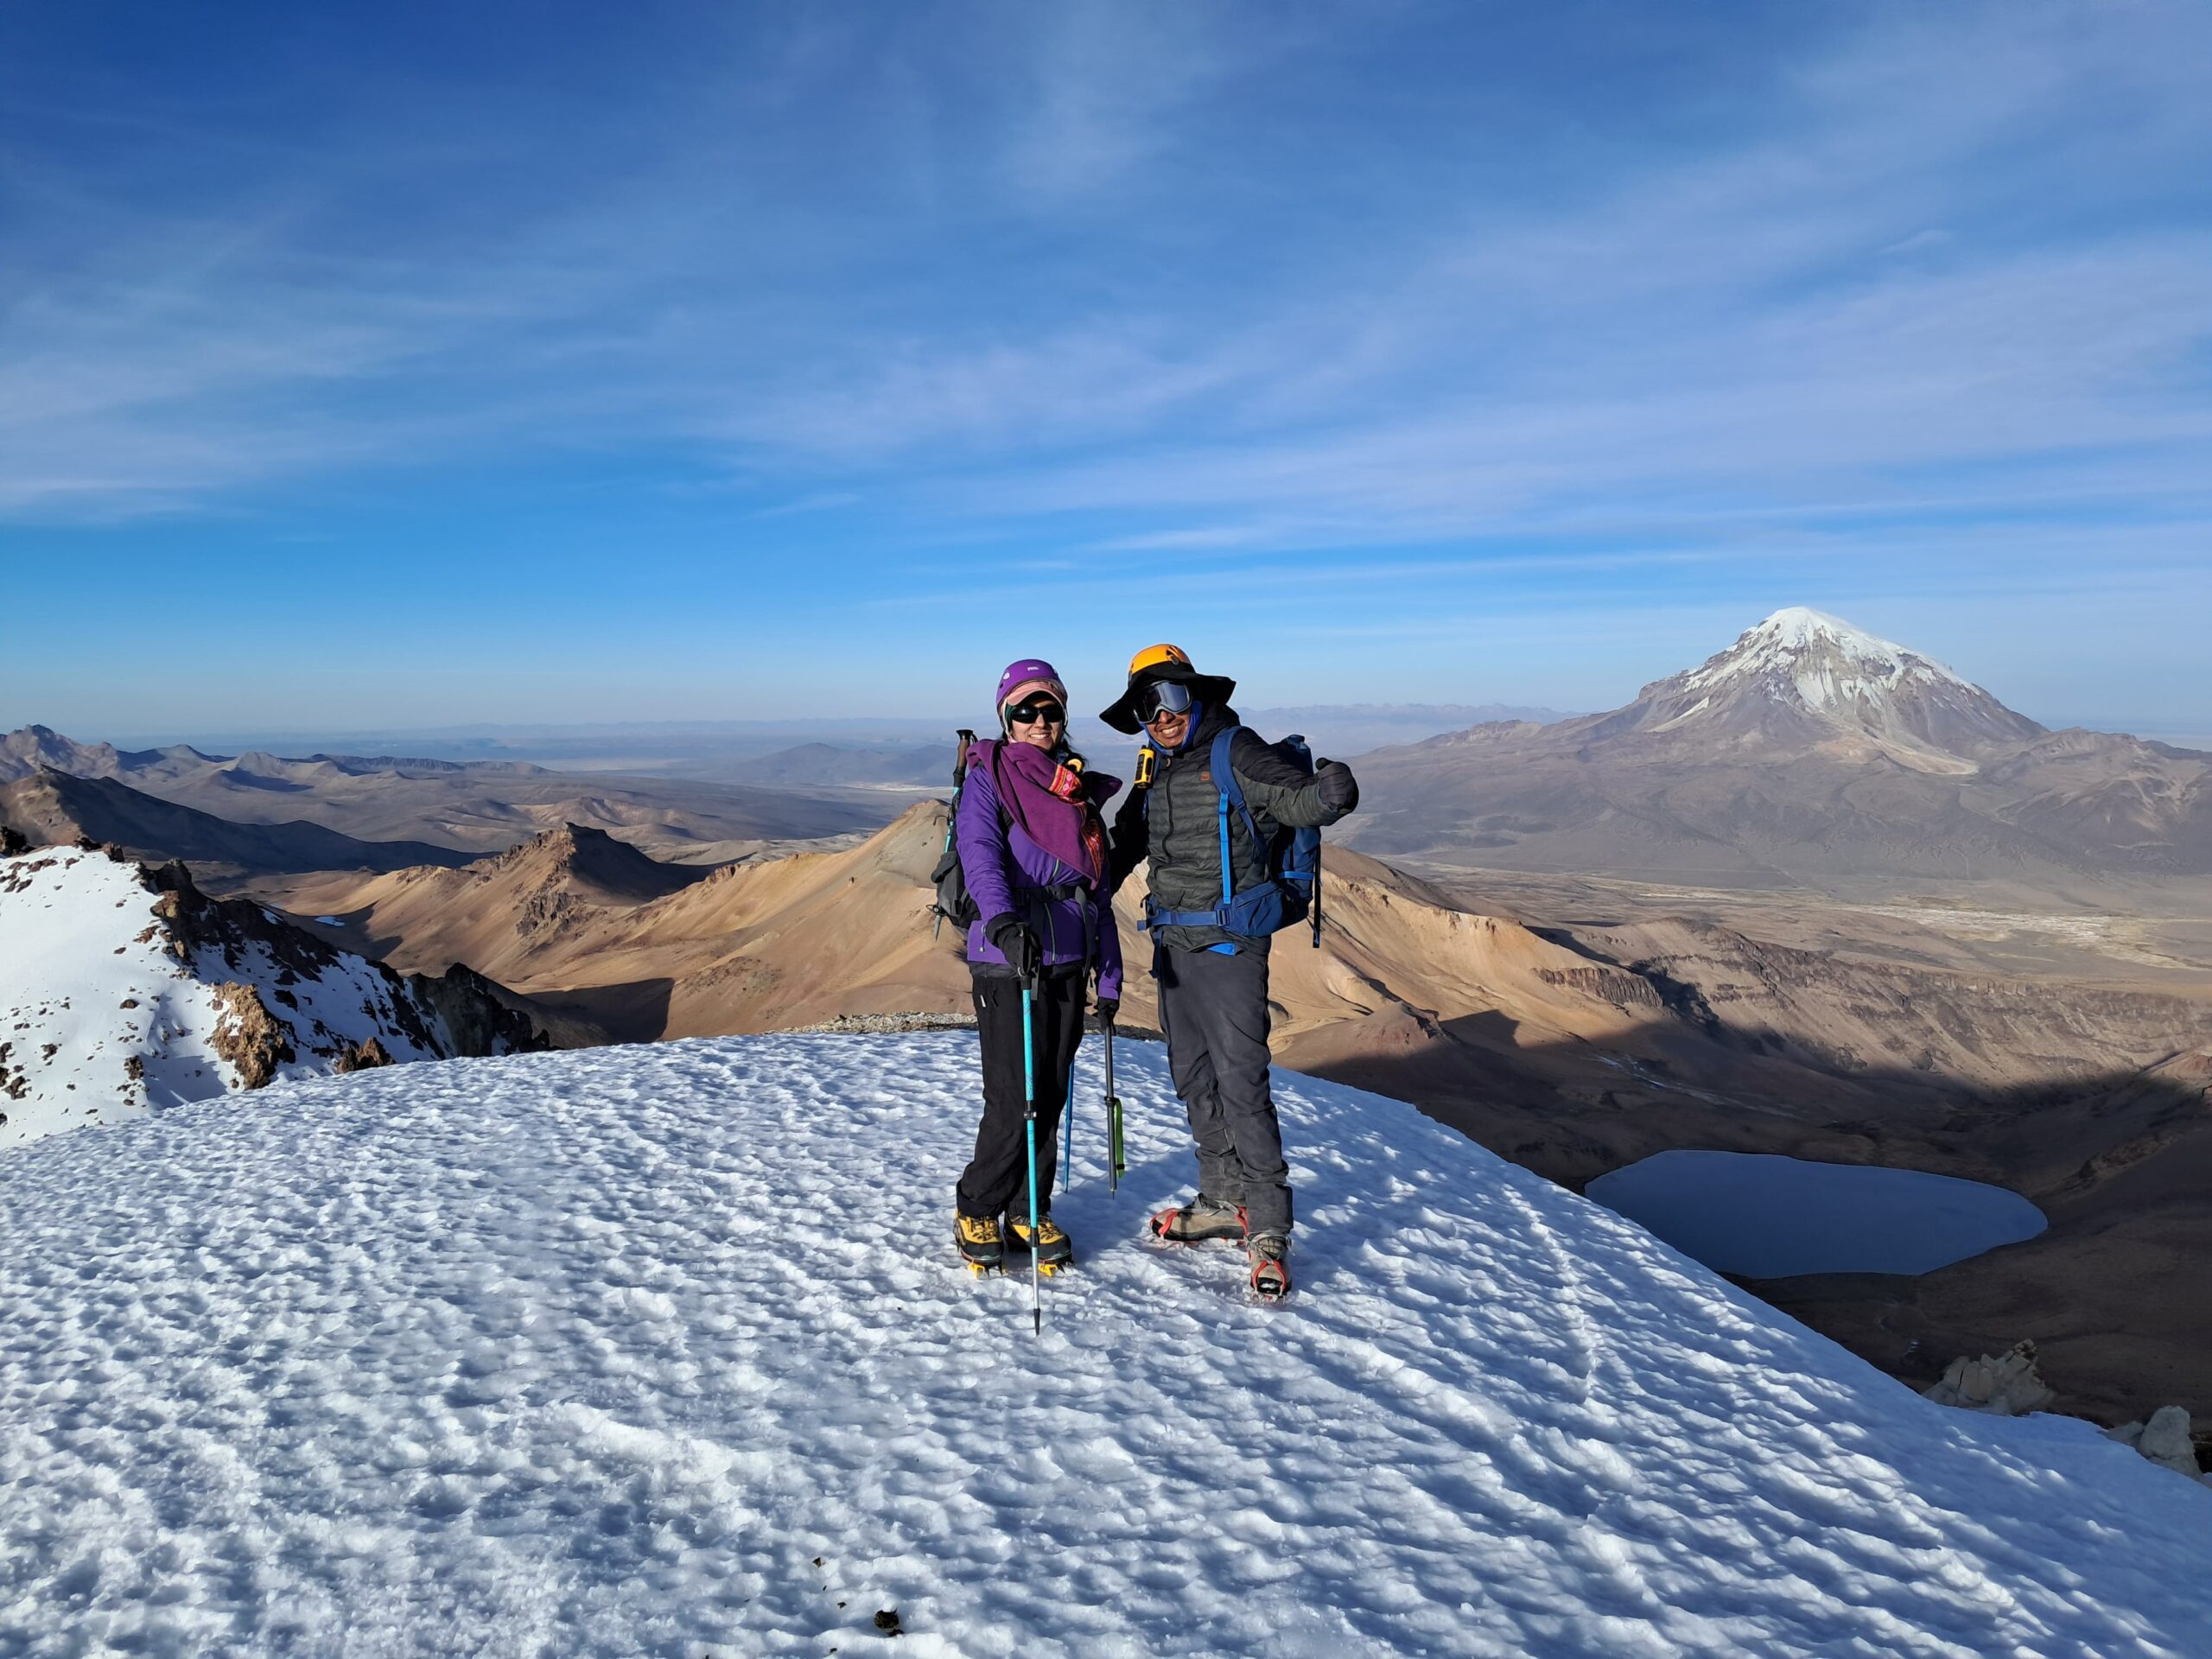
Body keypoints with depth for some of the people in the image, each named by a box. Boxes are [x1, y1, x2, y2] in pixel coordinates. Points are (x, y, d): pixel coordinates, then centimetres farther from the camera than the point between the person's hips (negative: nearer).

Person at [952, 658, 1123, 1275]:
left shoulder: (1080, 790, 16)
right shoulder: (988, 778, -1)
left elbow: (1099, 888, 18)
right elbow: (979, 855, -19)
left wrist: (1109, 975, 15)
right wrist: (1002, 921, -38)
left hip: (1069, 964, 6)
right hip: (1007, 963, -5)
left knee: (1051, 1097, 9)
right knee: (1013, 1102, -4)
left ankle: (1029, 1212, 24)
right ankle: (977, 1212, 17)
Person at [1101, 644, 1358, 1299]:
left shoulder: (1235, 753, -11)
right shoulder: (1154, 767, 10)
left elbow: (1296, 801, -23)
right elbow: (1127, 841, 23)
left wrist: (1330, 792, -45)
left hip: (1227, 946, -8)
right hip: (1172, 946, 8)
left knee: (1241, 1083, -8)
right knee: (1194, 1080, 15)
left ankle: (1268, 1229, 2)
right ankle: (1222, 1202, 29)